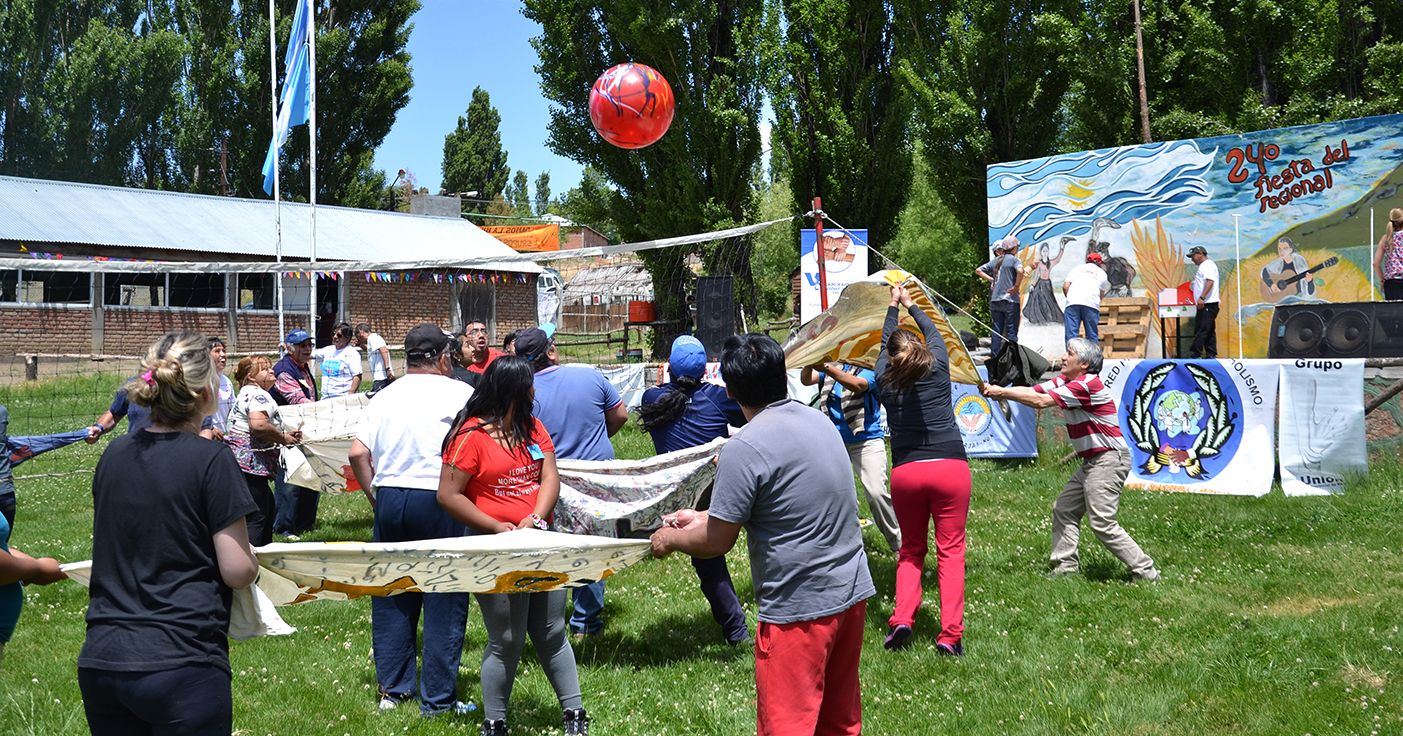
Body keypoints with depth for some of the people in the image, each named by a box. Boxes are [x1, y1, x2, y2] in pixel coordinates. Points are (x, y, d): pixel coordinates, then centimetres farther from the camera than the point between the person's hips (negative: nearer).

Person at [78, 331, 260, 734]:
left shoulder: (113, 455, 8)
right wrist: (253, 561, 10)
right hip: (180, 665, -6)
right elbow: (237, 571, -10)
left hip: (100, 661, 6)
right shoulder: (211, 461, -10)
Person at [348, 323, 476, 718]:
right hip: (438, 501, -5)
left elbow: (358, 453, 4)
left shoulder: (384, 396, 9)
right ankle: (437, 698, 8)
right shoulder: (459, 393, -3)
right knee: (444, 599, 3)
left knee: (391, 596, 14)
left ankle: (392, 688, 23)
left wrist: (375, 496, 12)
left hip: (389, 498, 5)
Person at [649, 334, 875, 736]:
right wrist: (703, 517, 24)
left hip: (800, 608, -8)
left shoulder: (745, 447, -20)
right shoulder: (819, 420, 6)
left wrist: (669, 540, 7)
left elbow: (717, 541, -13)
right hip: (853, 591, 8)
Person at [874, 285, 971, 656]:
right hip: (950, 466, -1)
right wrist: (910, 304, 39)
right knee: (951, 550, 2)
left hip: (905, 472, 2)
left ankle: (902, 618, 0)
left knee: (911, 549, 16)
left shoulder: (885, 381, 7)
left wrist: (894, 307, 41)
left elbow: (885, 342, 27)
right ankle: (950, 633, -5)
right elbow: (933, 332, 24)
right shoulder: (938, 369, 4)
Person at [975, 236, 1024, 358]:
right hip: (1010, 300, -6)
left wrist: (990, 279, 13)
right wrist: (1016, 286, -15)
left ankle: (993, 357, 11)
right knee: (1011, 332, -1)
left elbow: (978, 270, 18)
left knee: (997, 331, 10)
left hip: (996, 301, 6)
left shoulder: (995, 261, 12)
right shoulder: (1014, 259, -6)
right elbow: (1020, 271, -27)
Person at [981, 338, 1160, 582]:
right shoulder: (1064, 381, 10)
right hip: (1092, 462, 10)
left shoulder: (1087, 384, -20)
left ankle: (1145, 572, -5)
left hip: (1108, 460, -10)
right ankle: (1064, 568, 15)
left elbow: (1040, 402, -21)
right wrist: (996, 390, -10)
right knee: (1064, 511, 10)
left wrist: (1002, 392, -15)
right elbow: (1032, 391, 4)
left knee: (1103, 523, -12)